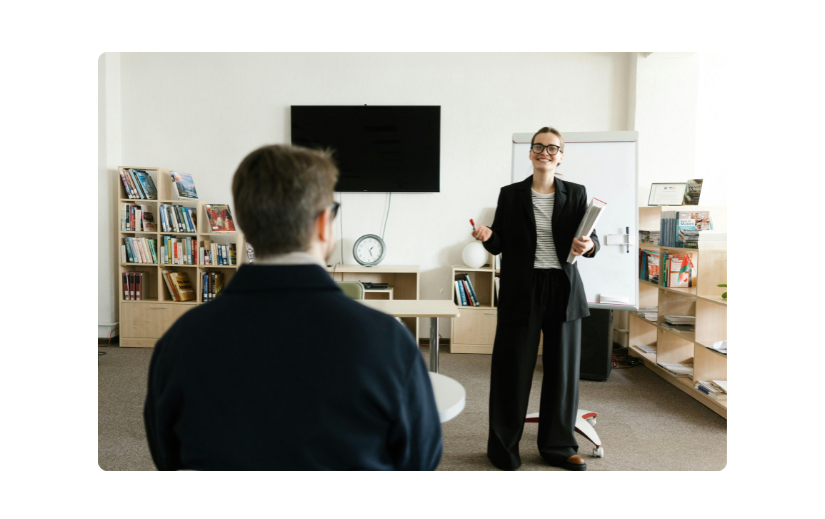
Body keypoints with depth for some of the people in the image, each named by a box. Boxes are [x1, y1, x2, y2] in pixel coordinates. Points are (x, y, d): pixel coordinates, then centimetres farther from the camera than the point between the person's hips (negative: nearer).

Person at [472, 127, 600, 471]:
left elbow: (591, 241, 3)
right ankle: (503, 446, 18)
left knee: (563, 367, 8)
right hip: (521, 289, -1)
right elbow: (499, 245, 6)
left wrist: (588, 246, -19)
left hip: (563, 289, 2)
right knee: (512, 367, 3)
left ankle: (559, 446, 25)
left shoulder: (575, 194, 6)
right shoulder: (510, 194, 4)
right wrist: (486, 236, -16)